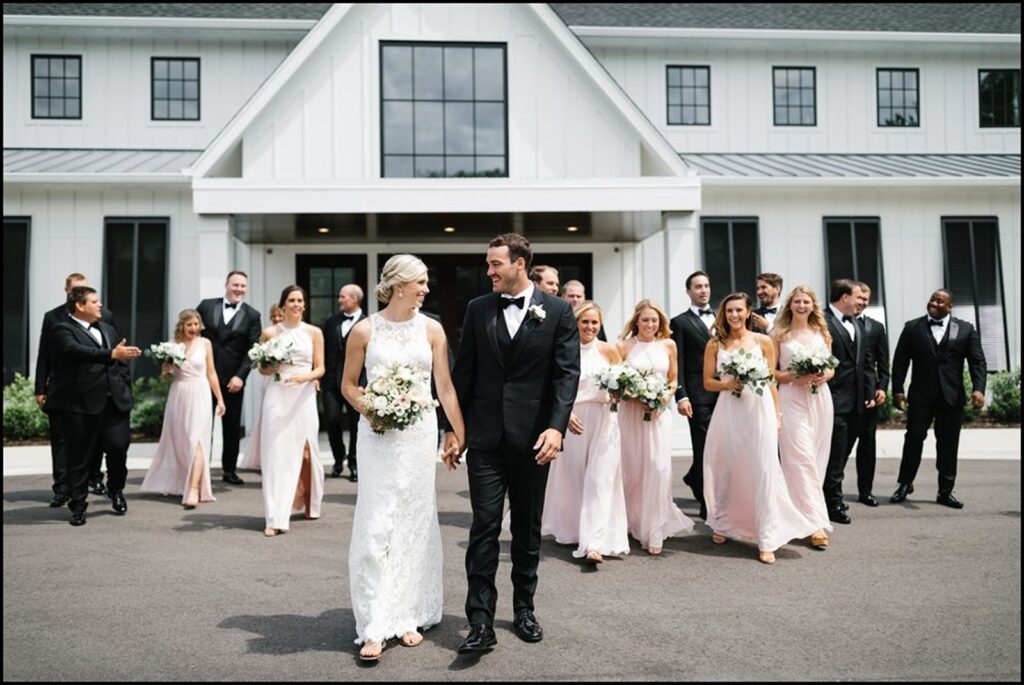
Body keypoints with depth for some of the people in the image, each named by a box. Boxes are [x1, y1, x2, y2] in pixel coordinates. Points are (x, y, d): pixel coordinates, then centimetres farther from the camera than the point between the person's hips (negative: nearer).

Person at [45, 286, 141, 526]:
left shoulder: (108, 330, 19)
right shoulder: (64, 330, -3)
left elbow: (121, 363, 21)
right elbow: (77, 351, -24)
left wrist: (125, 391, 10)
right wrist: (111, 355, -37)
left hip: (115, 402, 5)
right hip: (81, 405, -5)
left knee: (118, 447, -1)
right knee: (80, 456, 2)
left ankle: (116, 490, 26)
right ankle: (78, 506, 14)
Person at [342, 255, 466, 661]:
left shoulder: (431, 329, 3)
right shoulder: (365, 330, -1)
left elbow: (445, 386, 3)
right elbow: (348, 384, 6)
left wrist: (459, 433, -1)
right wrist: (369, 410, -12)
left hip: (420, 434, 2)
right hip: (379, 433, -2)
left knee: (415, 524, 7)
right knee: (377, 526, -4)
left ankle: (407, 616, 20)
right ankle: (375, 627, 2)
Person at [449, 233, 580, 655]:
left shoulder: (557, 310, -1)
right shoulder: (478, 308, 5)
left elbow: (567, 373, -6)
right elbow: (464, 371, 8)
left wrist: (556, 427, -18)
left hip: (532, 436, -1)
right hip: (485, 435, 1)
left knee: (528, 529, 12)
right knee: (484, 528, -3)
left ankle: (524, 608, 29)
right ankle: (481, 623, 1)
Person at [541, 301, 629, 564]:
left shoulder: (609, 350, 2)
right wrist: (566, 415, -18)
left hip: (603, 421, 0)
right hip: (573, 420, 0)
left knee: (600, 481, -7)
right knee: (573, 479, 11)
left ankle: (594, 544, -10)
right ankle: (572, 530, 30)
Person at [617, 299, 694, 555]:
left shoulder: (668, 345, 6)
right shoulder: (624, 346, -1)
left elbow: (673, 380, 14)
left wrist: (667, 395, -5)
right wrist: (635, 396, -13)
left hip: (659, 413, 1)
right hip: (631, 413, -1)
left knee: (658, 468, -8)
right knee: (633, 470, 5)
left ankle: (654, 531, 2)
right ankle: (634, 522, 27)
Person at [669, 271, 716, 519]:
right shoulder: (680, 322, 3)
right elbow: (677, 363, -3)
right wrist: (681, 396, -12)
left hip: (726, 391, 5)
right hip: (699, 394, -4)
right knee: (704, 449, -1)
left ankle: (694, 478, 33)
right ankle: (708, 503, 8)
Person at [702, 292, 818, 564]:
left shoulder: (763, 341, 4)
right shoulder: (715, 345, 5)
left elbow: (771, 381, 7)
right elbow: (708, 382, 7)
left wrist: (777, 415, 3)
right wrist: (728, 384, -12)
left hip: (759, 410, -1)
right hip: (728, 412, 1)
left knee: (763, 473, -4)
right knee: (725, 470, 10)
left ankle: (767, 541, 0)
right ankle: (722, 524, 31)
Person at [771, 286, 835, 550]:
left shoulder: (821, 333, 13)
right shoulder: (779, 334, 2)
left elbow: (831, 368, 16)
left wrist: (823, 376, -6)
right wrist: (794, 377, -16)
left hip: (819, 398, 5)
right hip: (792, 399, -5)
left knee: (817, 458, 7)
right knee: (801, 459, -11)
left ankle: (801, 511, 21)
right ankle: (815, 522, -11)